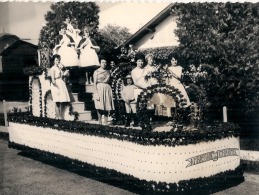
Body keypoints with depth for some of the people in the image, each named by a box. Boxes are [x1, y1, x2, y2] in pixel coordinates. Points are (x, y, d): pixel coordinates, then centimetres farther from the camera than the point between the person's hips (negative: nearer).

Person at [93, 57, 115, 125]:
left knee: (107, 107, -1)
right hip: (99, 89, -4)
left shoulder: (108, 71, 14)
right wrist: (96, 93, -13)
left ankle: (106, 123, 4)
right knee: (100, 107, -8)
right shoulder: (96, 71, 2)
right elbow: (95, 83, -4)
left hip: (107, 89, 4)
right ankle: (100, 123, -3)